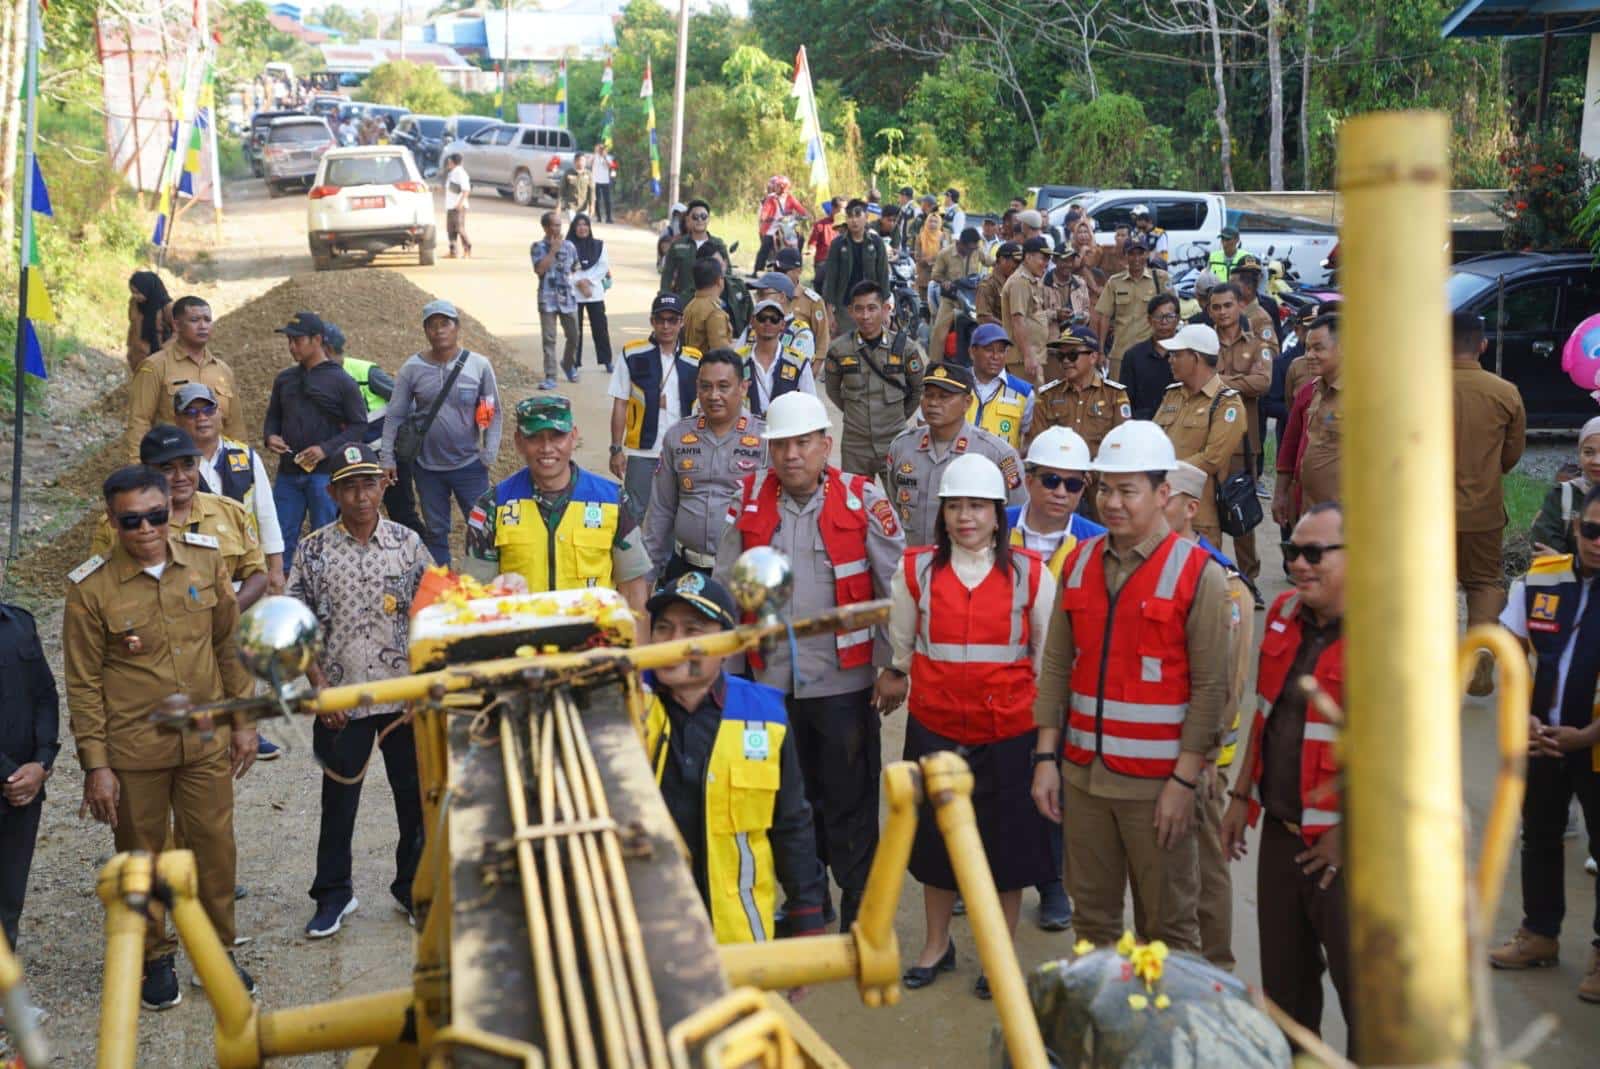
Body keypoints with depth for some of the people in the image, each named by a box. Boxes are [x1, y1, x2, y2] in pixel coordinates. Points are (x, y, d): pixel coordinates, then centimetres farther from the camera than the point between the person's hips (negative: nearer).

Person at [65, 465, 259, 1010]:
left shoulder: (205, 564, -3)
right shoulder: (91, 588, -11)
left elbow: (231, 647, 7)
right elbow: (83, 683, -6)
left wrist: (243, 722, 7)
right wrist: (95, 765, -7)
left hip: (205, 744, 2)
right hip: (133, 752, -2)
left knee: (214, 848, 11)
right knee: (143, 858, 12)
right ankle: (155, 959, 31)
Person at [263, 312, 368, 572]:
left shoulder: (342, 382, -3)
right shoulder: (284, 379, 12)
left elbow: (359, 425, -5)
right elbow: (273, 416, 21)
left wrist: (327, 449, -17)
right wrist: (270, 436, -2)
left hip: (324, 473, -5)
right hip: (288, 472, 5)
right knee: (281, 539, 5)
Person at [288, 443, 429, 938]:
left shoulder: (407, 543, -1)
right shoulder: (314, 551, -4)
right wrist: (320, 687, -8)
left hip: (405, 699, 1)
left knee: (416, 796, 9)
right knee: (339, 800, 10)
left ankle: (413, 888, 27)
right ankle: (333, 894, 26)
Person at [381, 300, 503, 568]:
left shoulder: (479, 365, -6)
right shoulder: (412, 369, -3)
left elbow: (494, 414, -1)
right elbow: (394, 416, 1)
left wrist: (489, 454, -7)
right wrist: (387, 458, -2)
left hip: (469, 464, -1)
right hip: (428, 466, 2)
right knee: (435, 531, 13)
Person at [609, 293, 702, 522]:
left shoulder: (695, 361, 4)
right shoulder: (632, 355, -1)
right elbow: (620, 406, 0)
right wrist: (616, 449, -4)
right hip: (641, 453, -2)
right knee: (636, 515, 0)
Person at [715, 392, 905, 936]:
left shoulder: (862, 498, -8)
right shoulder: (750, 497, 1)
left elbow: (897, 586, -4)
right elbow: (726, 585, 9)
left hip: (844, 681, -3)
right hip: (771, 680, 3)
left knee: (850, 803, 4)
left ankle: (860, 913, 17)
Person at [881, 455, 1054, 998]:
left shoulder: (1030, 573, -4)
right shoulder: (916, 570, -1)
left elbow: (1048, 652, 6)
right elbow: (900, 642, 14)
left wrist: (1044, 719, 9)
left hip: (1009, 731, -1)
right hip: (935, 727, 2)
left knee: (1008, 846, 8)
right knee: (935, 838, 14)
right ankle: (936, 946, 33)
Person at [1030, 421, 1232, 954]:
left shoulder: (1196, 573, -7)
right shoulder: (1079, 562, 8)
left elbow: (1210, 686, -9)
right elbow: (1057, 665, 8)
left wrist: (1184, 780, -13)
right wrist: (1046, 757, 3)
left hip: (1157, 783, -4)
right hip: (1083, 773, 5)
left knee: (1167, 927, 4)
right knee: (1092, 918, 13)